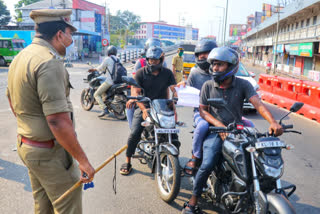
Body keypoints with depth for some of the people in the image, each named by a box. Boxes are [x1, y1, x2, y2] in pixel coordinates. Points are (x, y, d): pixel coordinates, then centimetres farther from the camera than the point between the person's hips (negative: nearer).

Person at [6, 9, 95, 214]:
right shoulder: (50, 62, -23)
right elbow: (58, 122, -29)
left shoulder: (19, 58, 8)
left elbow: (14, 103, 19)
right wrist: (83, 160, -22)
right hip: (50, 153, -9)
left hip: (25, 144, 10)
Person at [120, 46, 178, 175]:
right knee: (134, 133, -15)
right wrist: (144, 109, -25)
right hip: (144, 107, -1)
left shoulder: (167, 73, 7)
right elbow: (135, 92, -9)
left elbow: (173, 90, -1)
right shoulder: (141, 73, 0)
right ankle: (127, 162, 4)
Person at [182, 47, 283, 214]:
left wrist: (273, 122, -32)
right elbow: (203, 110, 2)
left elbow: (258, 103, -13)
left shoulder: (243, 85, -1)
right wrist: (219, 125, -15)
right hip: (215, 130, -1)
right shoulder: (208, 85, 1)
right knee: (207, 165, -22)